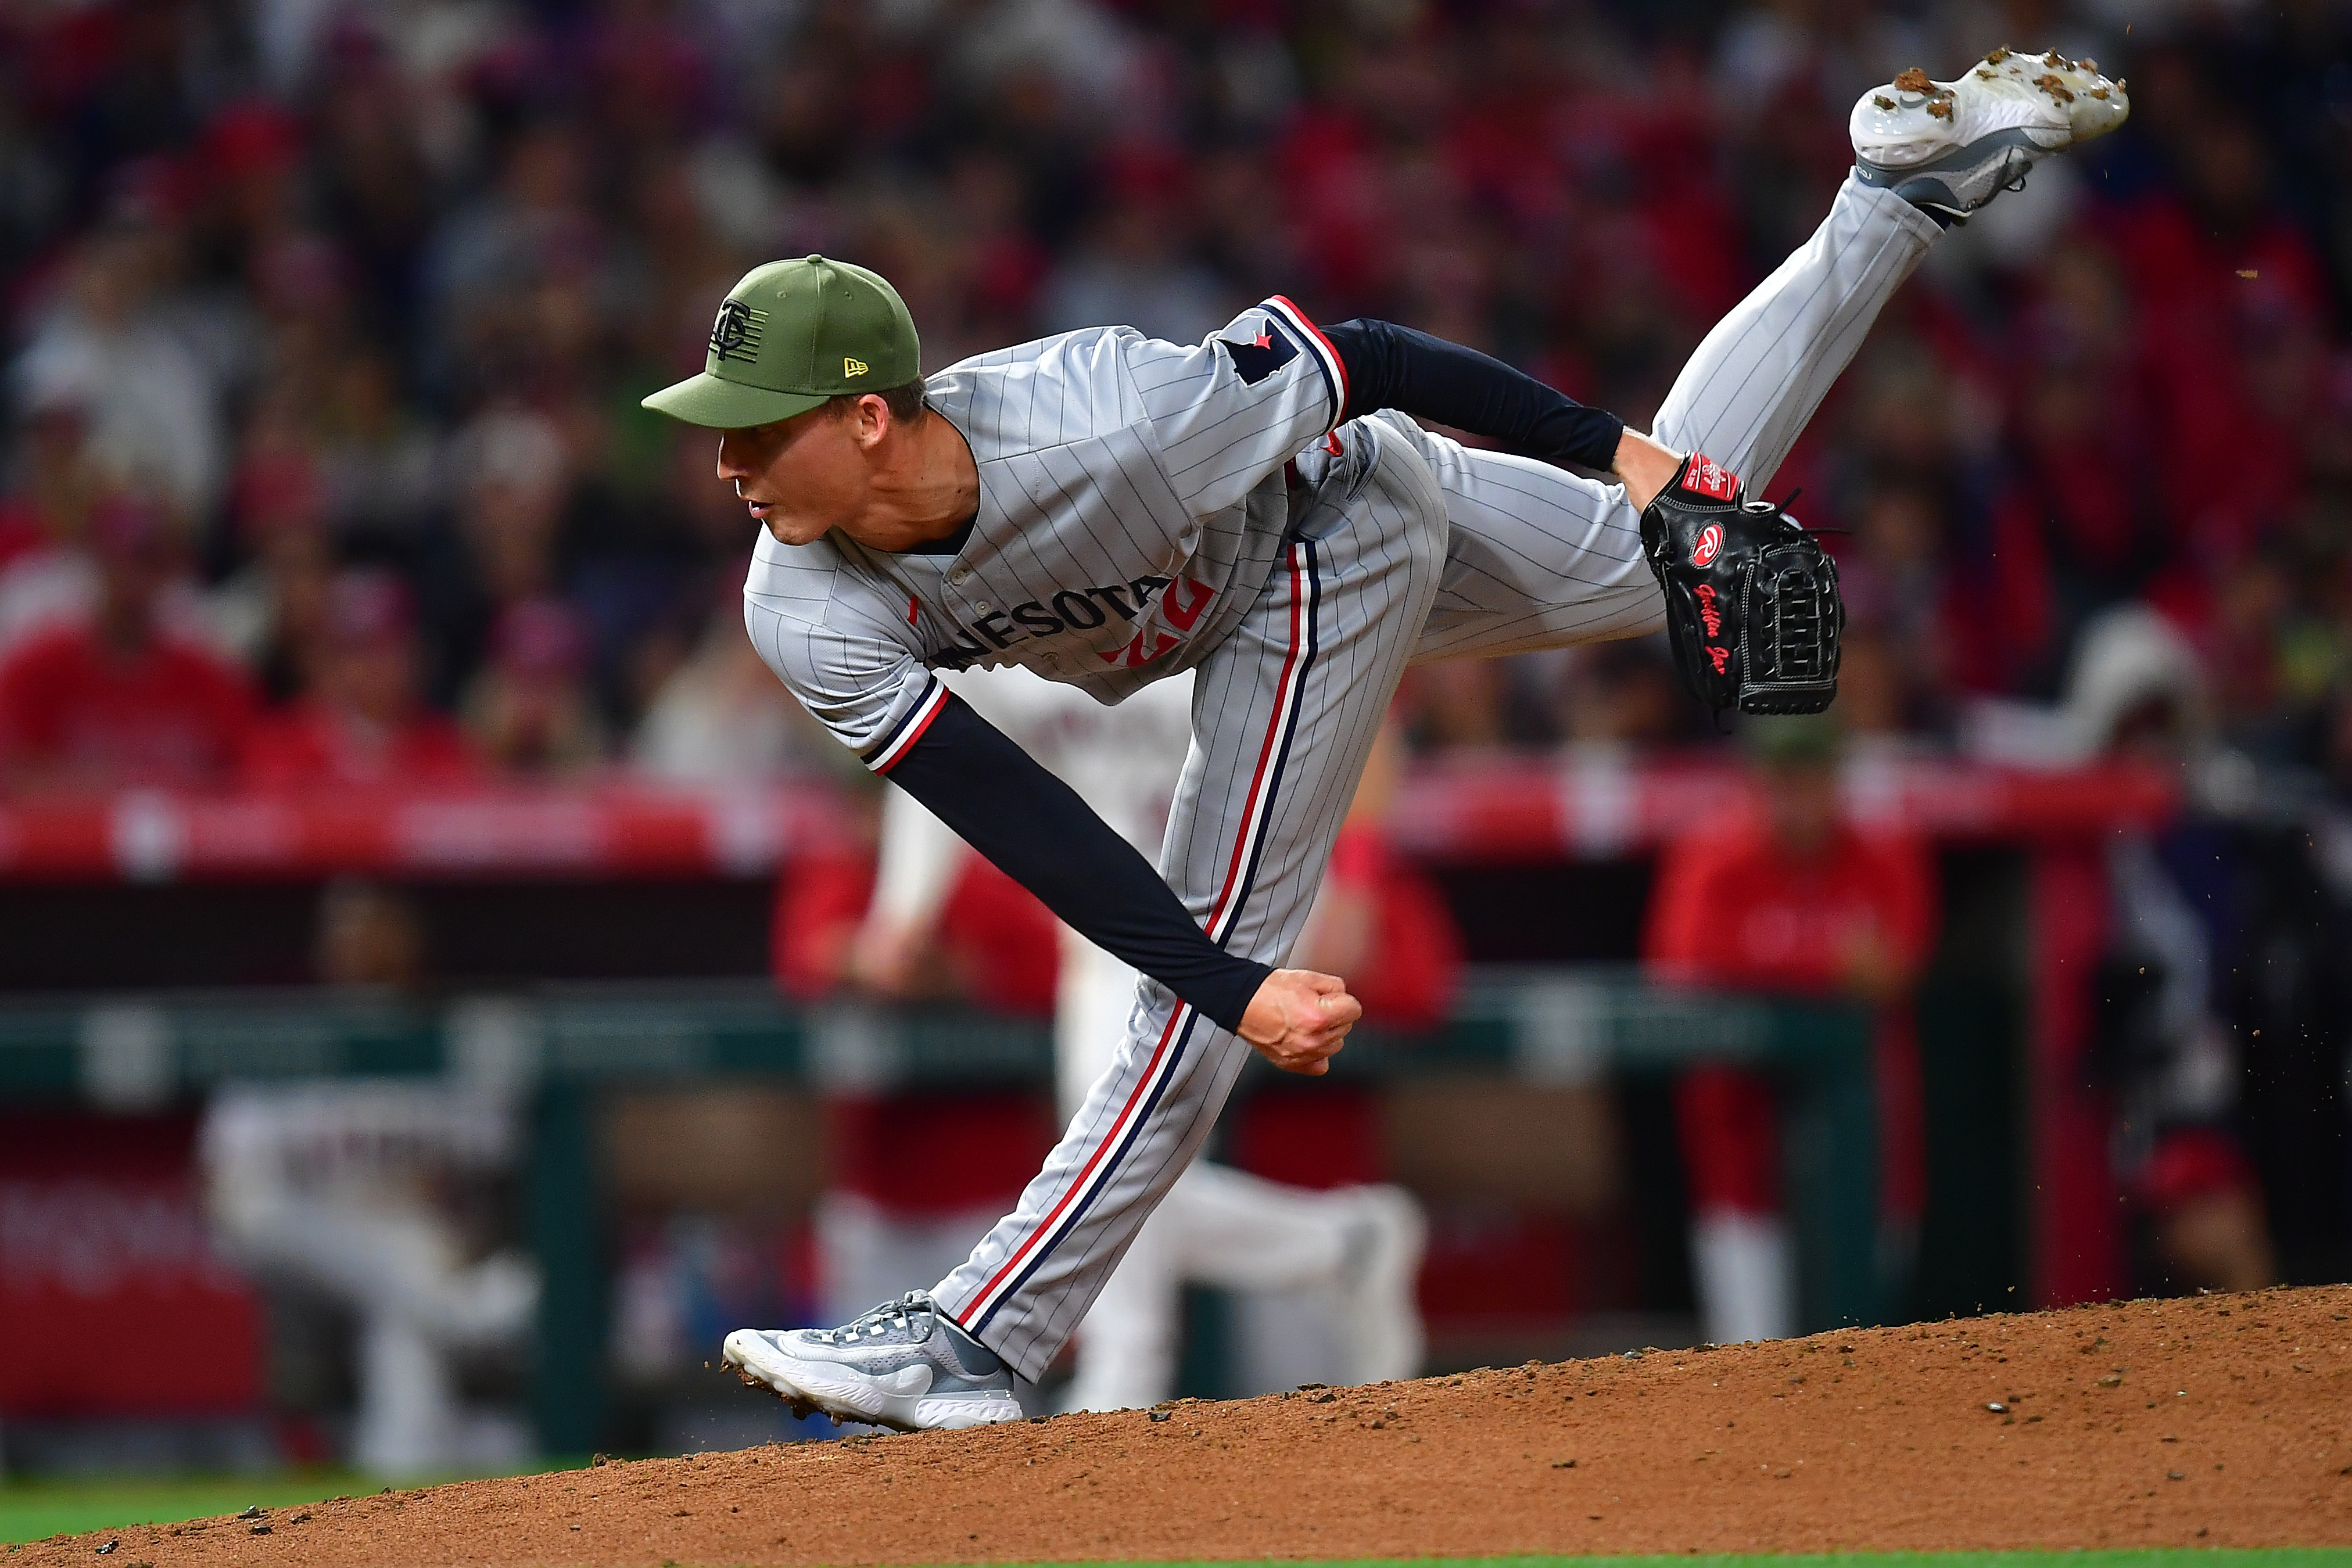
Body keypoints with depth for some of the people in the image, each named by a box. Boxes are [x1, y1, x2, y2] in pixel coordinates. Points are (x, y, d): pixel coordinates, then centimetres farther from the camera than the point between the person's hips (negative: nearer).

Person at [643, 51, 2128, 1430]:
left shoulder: (1108, 423, -42)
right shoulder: (809, 620, -30)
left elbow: (1351, 361, -28)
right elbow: (1027, 830, -30)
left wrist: (1617, 453, -21)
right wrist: (1238, 992, -38)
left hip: (1331, 534, -5)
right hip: (1241, 613, 5)